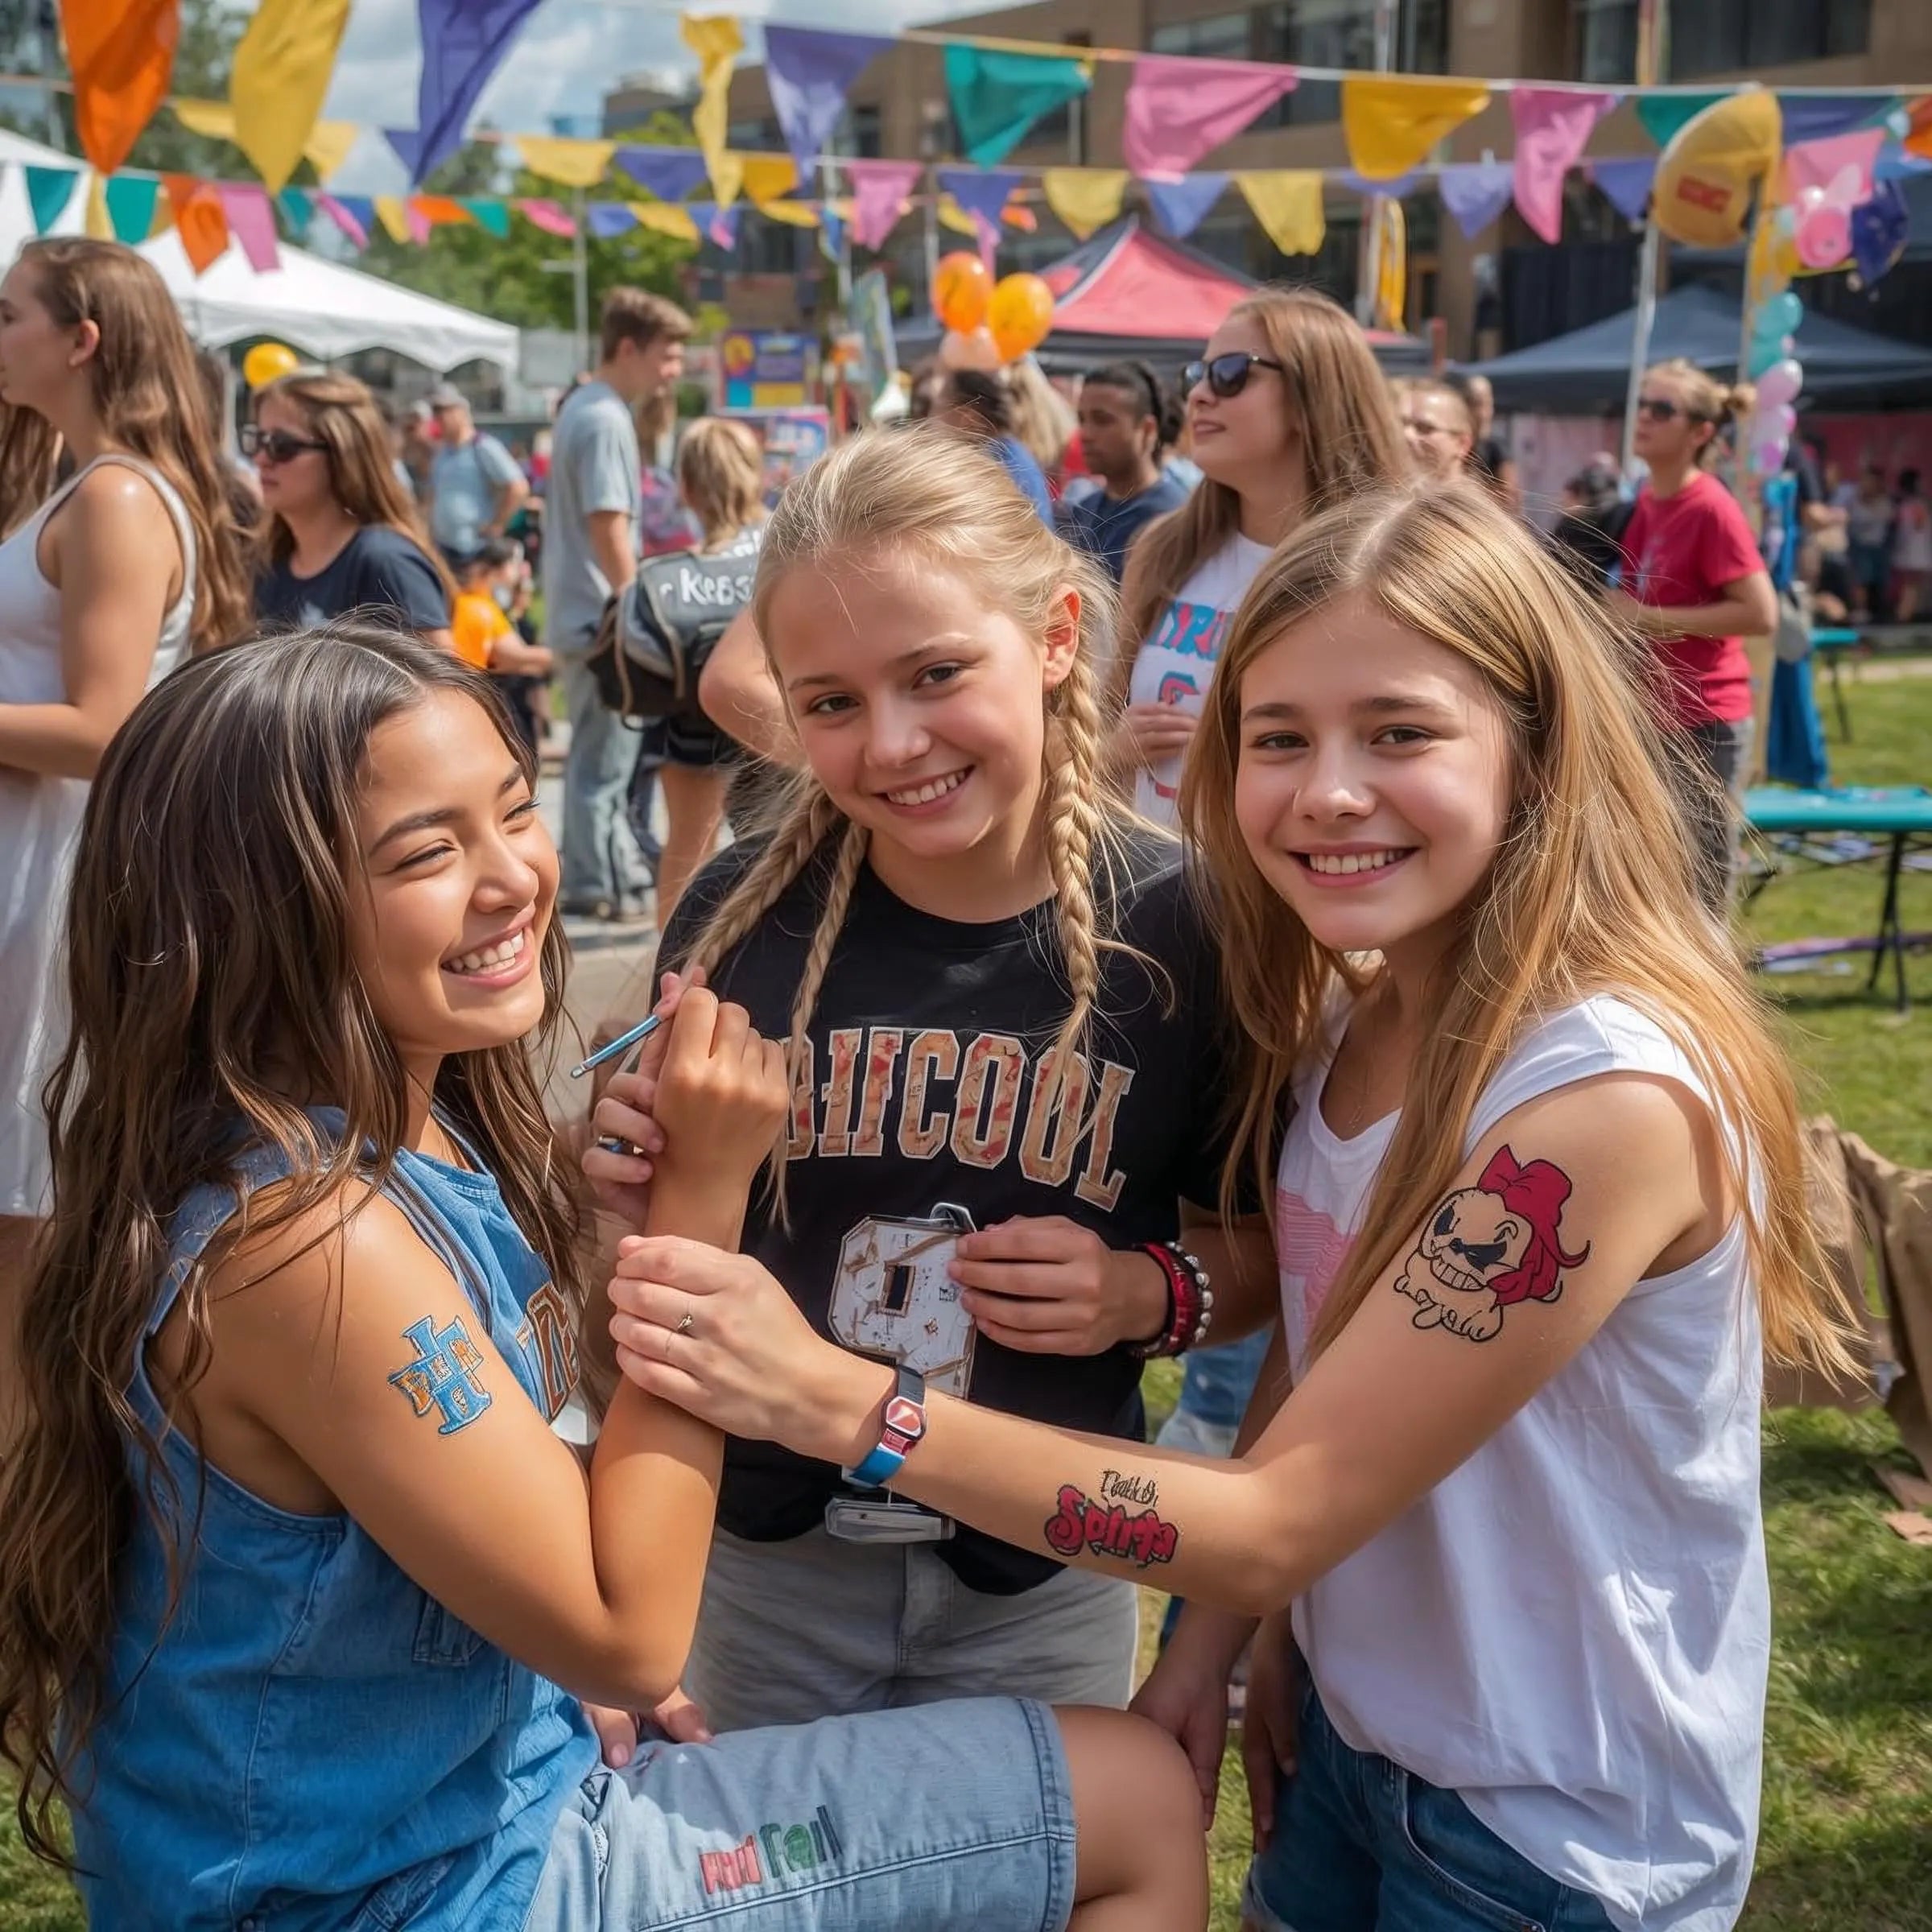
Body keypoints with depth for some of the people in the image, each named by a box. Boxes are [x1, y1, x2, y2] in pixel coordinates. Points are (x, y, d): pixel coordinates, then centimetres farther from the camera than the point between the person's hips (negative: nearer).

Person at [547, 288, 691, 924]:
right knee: (604, 757, -1)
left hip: (581, 611, 10)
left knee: (608, 751, 16)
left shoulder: (582, 408, 13)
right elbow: (609, 530, -21)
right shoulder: (606, 421, -17)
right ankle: (595, 887, 6)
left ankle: (622, 870, 25)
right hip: (603, 617, -10)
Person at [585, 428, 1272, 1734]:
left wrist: (1152, 1293, -21)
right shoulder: (748, 911, -13)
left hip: (1044, 1584, 0)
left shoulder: (1181, 928, -15)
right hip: (766, 1553, 1)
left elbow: (1262, 1246, -2)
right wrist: (650, 1173, -20)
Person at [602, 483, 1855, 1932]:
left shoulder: (1611, 1095, -30)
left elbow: (1276, 1520, -28)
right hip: (1346, 1723, 6)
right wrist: (1213, 1638, -6)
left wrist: (831, 1398, -29)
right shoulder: (1349, 1014, -5)